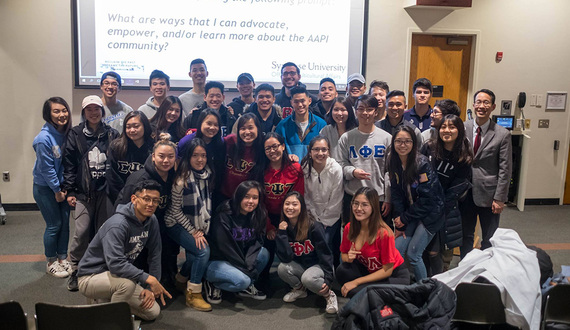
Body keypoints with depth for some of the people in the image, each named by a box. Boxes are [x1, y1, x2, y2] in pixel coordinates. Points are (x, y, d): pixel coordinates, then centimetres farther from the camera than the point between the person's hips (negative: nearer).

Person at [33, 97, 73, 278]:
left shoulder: (67, 133, -3)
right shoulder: (44, 138, -23)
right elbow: (46, 169, -18)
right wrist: (57, 191, -10)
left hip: (62, 185, 6)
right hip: (45, 188, -6)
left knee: (65, 222, 10)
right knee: (54, 225, 2)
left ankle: (62, 258, 27)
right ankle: (51, 263, 20)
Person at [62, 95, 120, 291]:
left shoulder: (112, 135, 5)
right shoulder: (75, 135, 2)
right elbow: (69, 164, 1)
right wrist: (69, 191, -3)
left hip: (106, 191, 1)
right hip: (83, 192, -1)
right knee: (81, 232, -6)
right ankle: (75, 270, 10)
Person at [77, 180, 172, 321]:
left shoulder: (151, 222, -4)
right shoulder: (118, 225, -28)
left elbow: (155, 255, 1)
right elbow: (115, 264, -37)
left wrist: (153, 287, -7)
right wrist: (149, 278, -36)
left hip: (117, 275, 8)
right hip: (91, 277, -8)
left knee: (153, 312, 1)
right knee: (127, 282, -38)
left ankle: (107, 301, 16)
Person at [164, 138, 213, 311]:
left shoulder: (208, 175, -4)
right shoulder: (182, 179, -21)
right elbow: (176, 210, -16)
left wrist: (202, 228, 3)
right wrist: (193, 232, -15)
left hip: (198, 225, 6)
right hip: (176, 224, -6)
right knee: (203, 251, -20)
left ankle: (182, 278, 31)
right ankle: (193, 295, -7)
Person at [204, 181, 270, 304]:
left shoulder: (258, 217, -2)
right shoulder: (224, 216, -21)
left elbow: (256, 242, -6)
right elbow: (225, 248, -20)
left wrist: (248, 265, -24)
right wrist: (246, 270, -18)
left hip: (240, 259, 6)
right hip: (216, 261, -6)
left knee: (264, 253, -19)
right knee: (242, 280, -31)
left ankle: (247, 286, 0)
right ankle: (213, 284, -3)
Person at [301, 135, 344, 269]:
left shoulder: (336, 169, -15)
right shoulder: (304, 169, -10)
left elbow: (335, 199, -11)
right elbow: (306, 197, -3)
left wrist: (324, 221, -7)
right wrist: (316, 219, -4)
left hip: (332, 217, -2)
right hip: (313, 216, 2)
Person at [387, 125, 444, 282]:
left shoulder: (422, 163, -20)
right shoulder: (393, 163, -2)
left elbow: (427, 198, -19)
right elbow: (396, 194, 0)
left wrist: (404, 218, -13)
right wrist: (399, 223, -5)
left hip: (430, 213, -5)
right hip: (411, 213, 5)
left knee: (413, 253, -8)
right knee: (396, 249, -4)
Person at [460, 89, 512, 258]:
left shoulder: (503, 134, -7)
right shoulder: (463, 128, 0)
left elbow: (505, 170, -6)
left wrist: (499, 198, -9)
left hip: (488, 193, -2)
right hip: (465, 192, 2)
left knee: (489, 239, 9)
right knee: (465, 236, 15)